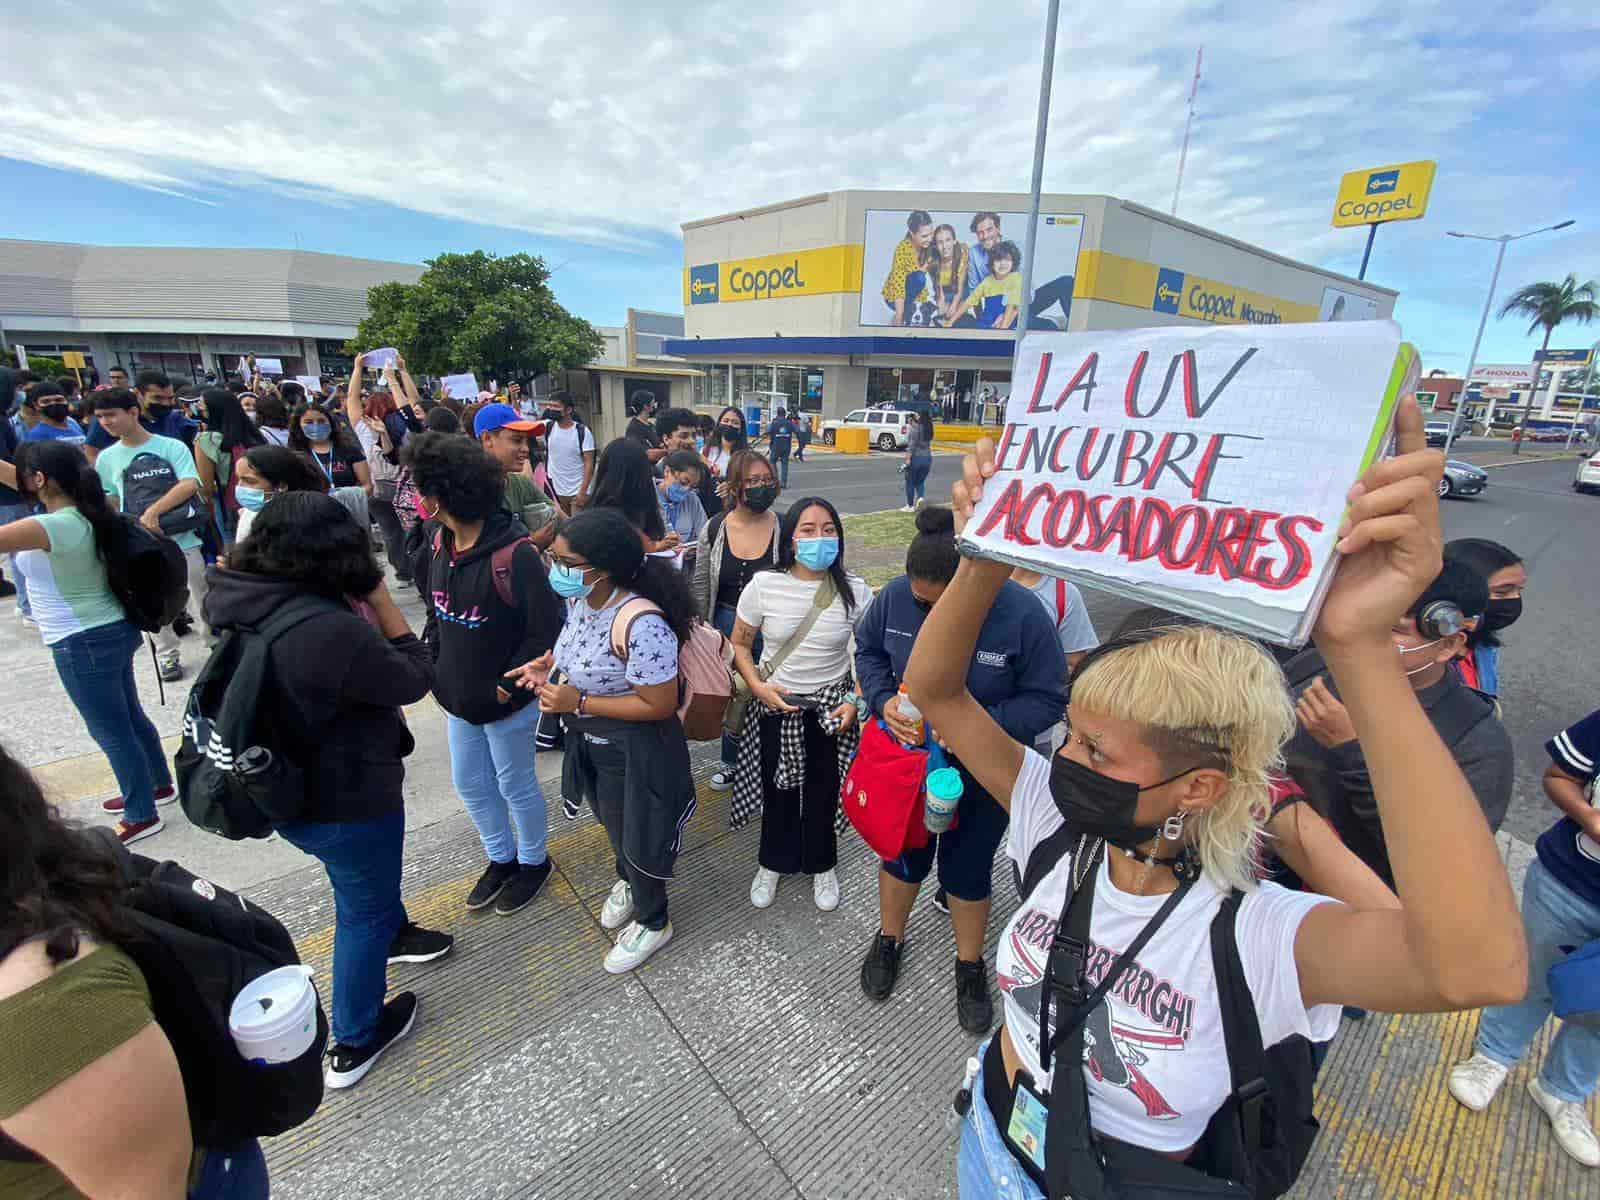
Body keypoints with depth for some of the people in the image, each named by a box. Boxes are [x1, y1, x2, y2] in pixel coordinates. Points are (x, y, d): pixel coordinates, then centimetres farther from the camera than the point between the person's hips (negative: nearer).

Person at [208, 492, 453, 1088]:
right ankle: (353, 1045, 38)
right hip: (345, 802, -7)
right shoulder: (334, 632, -35)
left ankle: (392, 933, 61)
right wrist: (380, 597, -19)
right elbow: (415, 679, -22)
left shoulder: (237, 606, -10)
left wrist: (360, 605, -10)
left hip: (280, 791, 8)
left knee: (363, 880, 34)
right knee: (363, 910, 17)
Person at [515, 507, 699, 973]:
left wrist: (578, 702, -28)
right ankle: (626, 883, 62)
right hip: (589, 741, 8)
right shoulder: (579, 599, -9)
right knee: (612, 822, 31)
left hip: (633, 751, -8)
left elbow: (660, 706, -30)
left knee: (634, 833, 15)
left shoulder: (640, 624, -36)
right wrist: (550, 664, -9)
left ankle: (653, 922, 45)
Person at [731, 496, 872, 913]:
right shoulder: (764, 585, -14)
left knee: (823, 790, 16)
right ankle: (773, 863, 44)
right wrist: (758, 686, -16)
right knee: (777, 788, 16)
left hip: (831, 706, 0)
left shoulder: (854, 591, -12)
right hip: (775, 705, 0)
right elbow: (739, 646, -2)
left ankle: (821, 865, 44)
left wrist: (855, 701, -11)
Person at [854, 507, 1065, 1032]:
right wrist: (883, 699, -19)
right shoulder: (895, 596, -19)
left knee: (967, 869, 16)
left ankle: (970, 966, 46)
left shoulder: (1022, 614, -26)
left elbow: (1047, 699, -16)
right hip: (907, 757, 2)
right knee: (903, 852, 22)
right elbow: (867, 650, 0)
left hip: (983, 771, -2)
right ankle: (889, 939, 51)